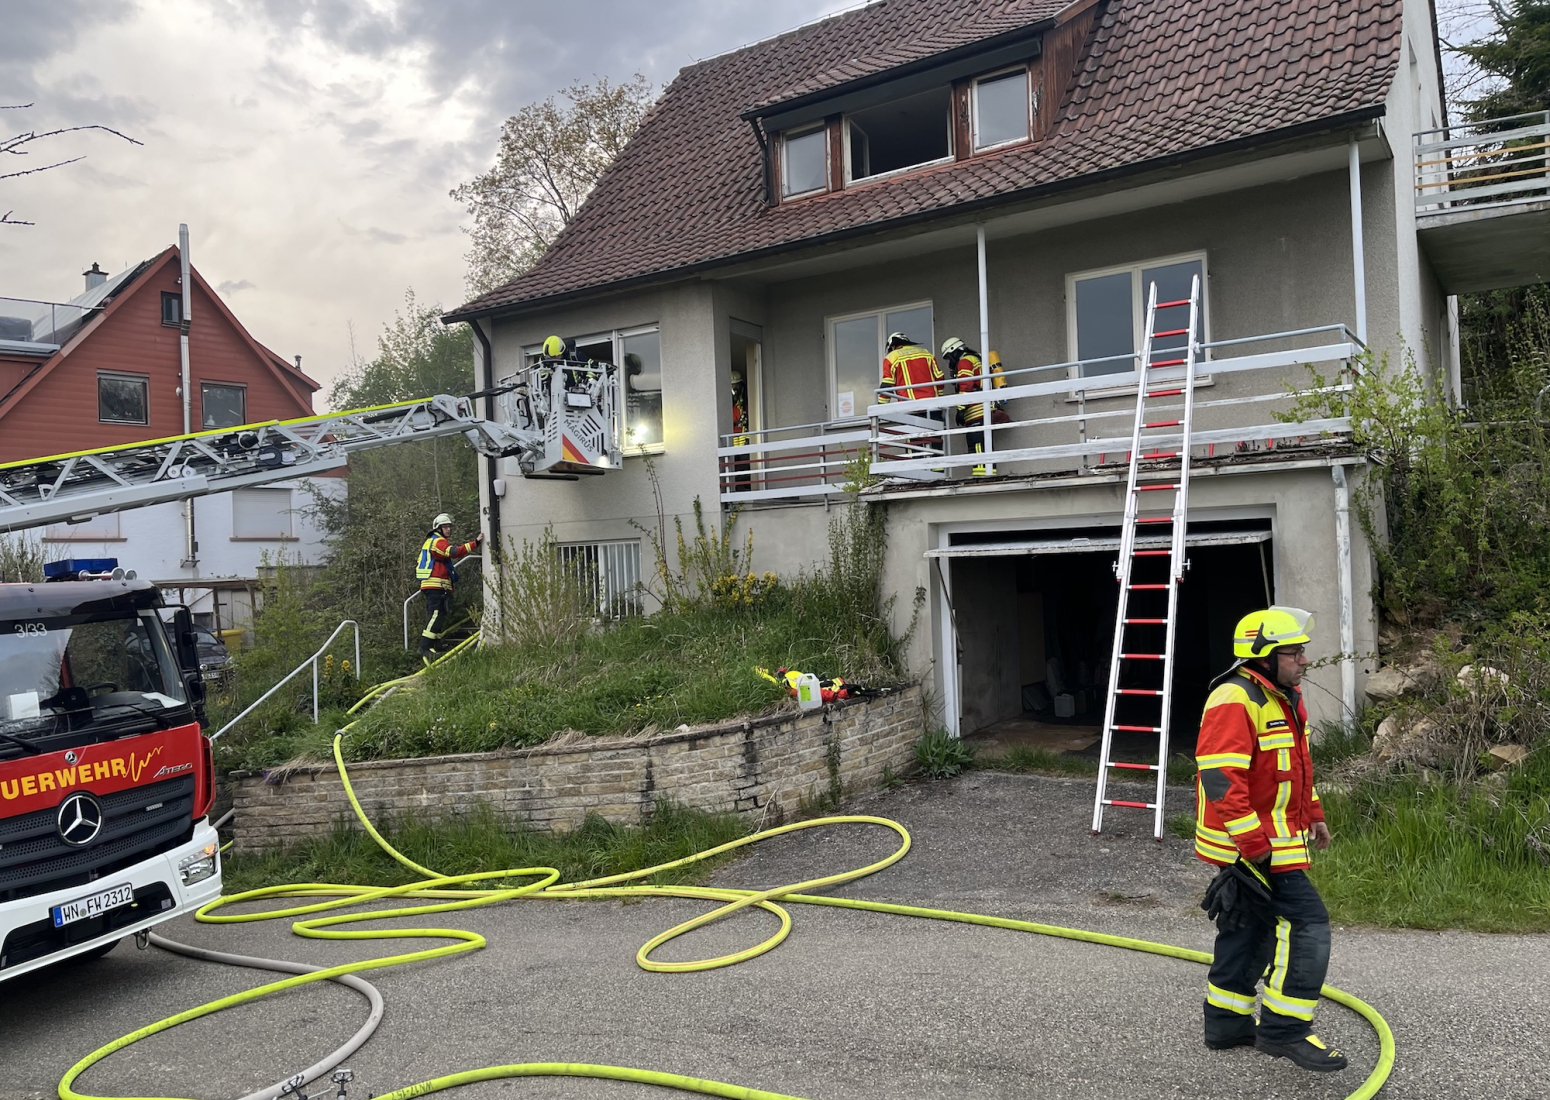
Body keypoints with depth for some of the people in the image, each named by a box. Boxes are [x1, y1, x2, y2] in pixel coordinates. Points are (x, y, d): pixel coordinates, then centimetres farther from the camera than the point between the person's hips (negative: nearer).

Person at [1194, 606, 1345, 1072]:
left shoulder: (1284, 697, 13)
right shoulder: (1234, 701, -21)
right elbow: (1219, 777, -27)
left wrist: (1311, 814, 22)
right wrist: (1253, 843, -26)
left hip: (1276, 837, 11)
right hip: (1250, 843, -11)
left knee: (1250, 928, 16)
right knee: (1307, 921, -10)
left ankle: (1227, 1024, 28)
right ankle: (1284, 1029, -1)